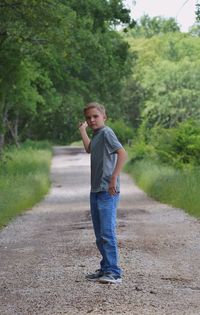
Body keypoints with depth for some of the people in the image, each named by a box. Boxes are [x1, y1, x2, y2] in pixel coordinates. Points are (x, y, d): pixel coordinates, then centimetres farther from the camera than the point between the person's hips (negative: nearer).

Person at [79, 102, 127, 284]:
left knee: (107, 233, -12)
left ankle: (113, 272, -11)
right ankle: (105, 269, 22)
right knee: (99, 235, 13)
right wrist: (83, 130, 39)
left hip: (107, 192, -9)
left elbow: (122, 153, -21)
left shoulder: (106, 132, -9)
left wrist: (114, 178, -25)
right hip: (95, 191, 9)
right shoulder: (96, 135, 16)